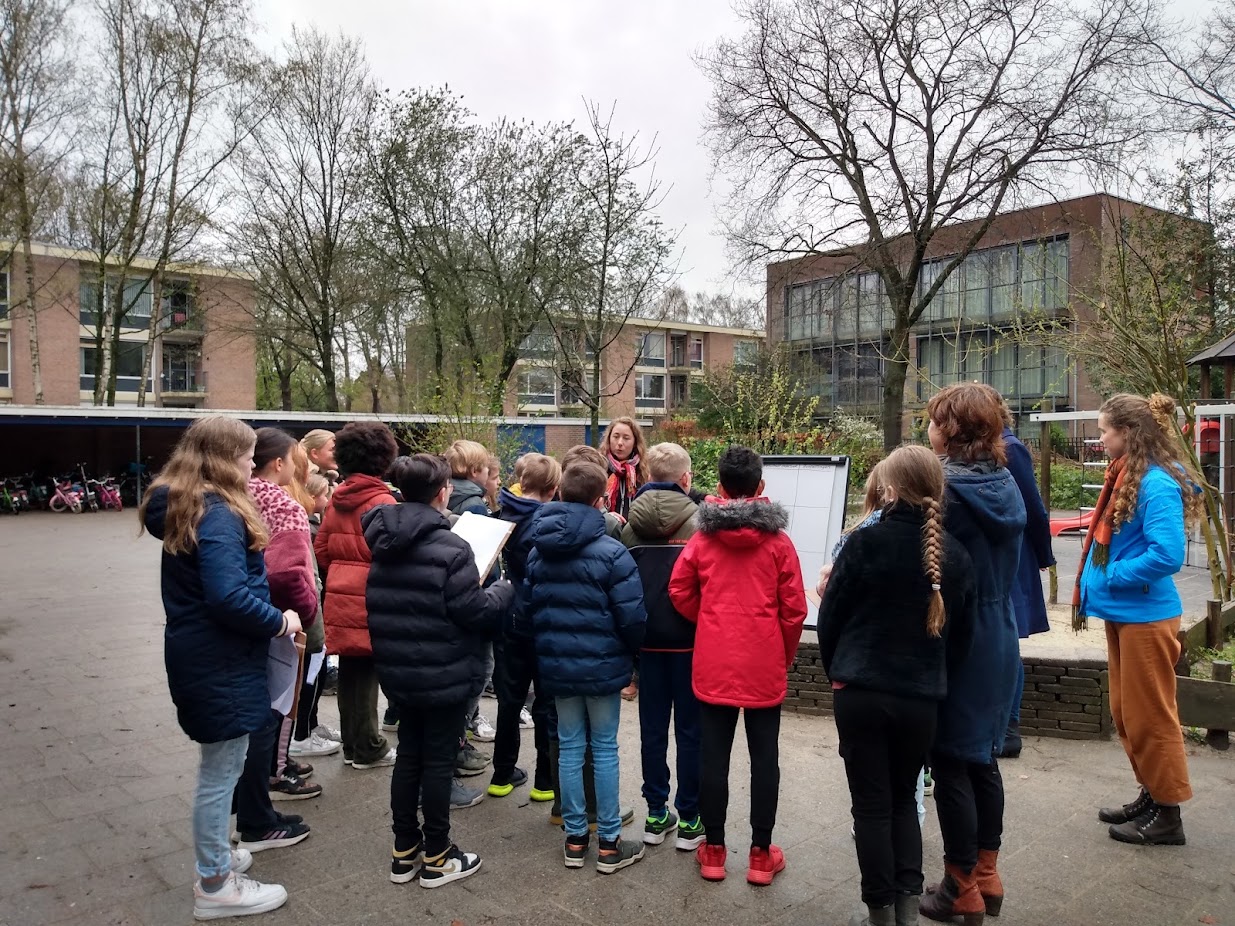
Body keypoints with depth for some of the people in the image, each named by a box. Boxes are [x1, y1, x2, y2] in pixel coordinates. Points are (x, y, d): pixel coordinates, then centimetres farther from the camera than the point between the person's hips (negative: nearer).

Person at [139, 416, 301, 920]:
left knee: (220, 766, 22)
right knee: (220, 771, 3)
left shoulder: (183, 506, 8)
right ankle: (215, 886, 17)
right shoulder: (218, 514, -23)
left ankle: (216, 855, 38)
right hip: (220, 662, -10)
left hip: (200, 653, 10)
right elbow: (228, 597, -31)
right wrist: (279, 621, -17)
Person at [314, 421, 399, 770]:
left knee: (349, 670, 14)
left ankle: (351, 744, 25)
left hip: (340, 597, 7)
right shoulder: (381, 501, -13)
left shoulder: (337, 499, 8)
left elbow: (321, 551, 12)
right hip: (370, 600, -7)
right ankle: (368, 749, 11)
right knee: (366, 671, 2)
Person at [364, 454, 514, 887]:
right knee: (438, 759, 5)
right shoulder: (449, 547, -21)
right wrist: (504, 589, -2)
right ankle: (436, 857, 18)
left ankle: (404, 851, 27)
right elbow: (475, 612, -18)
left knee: (408, 755, 17)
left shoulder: (384, 544, 3)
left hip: (398, 670, 7)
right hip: (445, 673, -7)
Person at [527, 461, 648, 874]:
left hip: (556, 665, 4)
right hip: (602, 665, -4)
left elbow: (528, 607, 6)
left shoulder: (537, 551, 2)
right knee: (604, 750, 7)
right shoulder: (611, 552, -16)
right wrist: (630, 653, 4)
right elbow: (632, 617, -15)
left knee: (570, 748, 14)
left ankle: (574, 838, 23)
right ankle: (609, 844, 16)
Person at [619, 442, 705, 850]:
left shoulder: (630, 524, 1)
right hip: (689, 638, -3)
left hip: (648, 639, 4)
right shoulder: (698, 520, -11)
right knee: (690, 730, 7)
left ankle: (656, 816, 20)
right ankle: (688, 820, 14)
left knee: (652, 728, 12)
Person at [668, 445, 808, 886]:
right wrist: (785, 655, 10)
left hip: (714, 663, 1)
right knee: (764, 757, 9)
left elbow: (680, 592, -3)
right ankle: (761, 854, 18)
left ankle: (714, 851, 19)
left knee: (714, 755, 10)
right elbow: (794, 607, -5)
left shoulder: (703, 537, -4)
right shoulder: (777, 541, -6)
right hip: (765, 663, -1)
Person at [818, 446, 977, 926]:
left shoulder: (866, 542, -12)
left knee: (872, 805, 9)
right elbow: (960, 638, 9)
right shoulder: (955, 554, 1)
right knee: (904, 799, 21)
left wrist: (838, 672, 13)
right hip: (921, 698, 4)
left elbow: (830, 617, -5)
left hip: (861, 693, -3)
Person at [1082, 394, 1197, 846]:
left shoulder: (1157, 484, -20)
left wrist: (1110, 577, -17)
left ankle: (1167, 814, 17)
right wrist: (1098, 582, 4)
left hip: (1145, 617, -10)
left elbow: (1167, 555, -28)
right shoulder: (1125, 477, 8)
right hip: (1122, 613, 10)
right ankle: (1150, 795, 32)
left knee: (1149, 715, 3)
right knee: (1126, 712, 18)